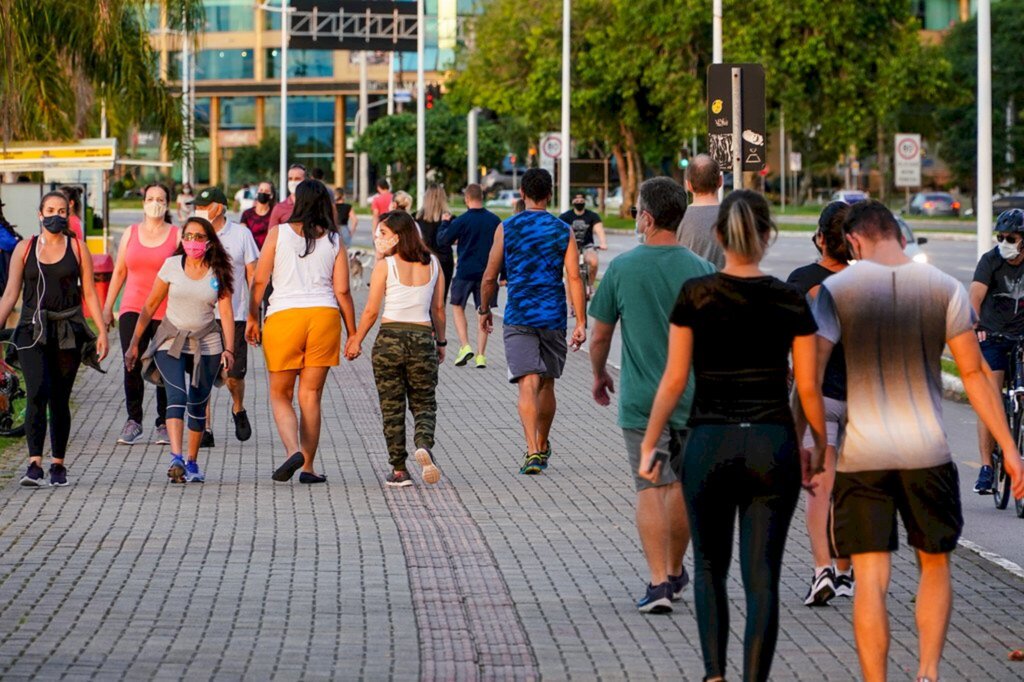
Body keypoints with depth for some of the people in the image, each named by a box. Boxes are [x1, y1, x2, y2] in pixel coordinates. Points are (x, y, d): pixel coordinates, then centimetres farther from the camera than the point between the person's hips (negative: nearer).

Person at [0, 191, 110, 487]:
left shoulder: (76, 248, 6)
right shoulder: (24, 249, 7)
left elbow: (89, 293, 6)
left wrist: (102, 332, 0)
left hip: (68, 332, 1)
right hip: (33, 330, -1)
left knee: (60, 399, 3)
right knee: (37, 392, -18)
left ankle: (58, 464, 16)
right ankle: (35, 464, -23)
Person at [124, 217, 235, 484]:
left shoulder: (218, 273, 1)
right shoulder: (172, 265, 0)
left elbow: (226, 314, -1)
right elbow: (150, 306, 6)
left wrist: (228, 349, -13)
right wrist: (134, 343, 4)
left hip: (206, 344, 1)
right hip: (171, 342, -1)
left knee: (198, 404, 4)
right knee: (177, 396, -21)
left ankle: (192, 462, 19)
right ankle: (176, 458, -32)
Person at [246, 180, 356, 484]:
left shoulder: (278, 233, 0)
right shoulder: (334, 241, 4)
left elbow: (259, 280, 0)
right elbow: (342, 291, 2)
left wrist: (253, 318, 12)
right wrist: (352, 334, 9)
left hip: (284, 316, -2)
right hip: (324, 316, 2)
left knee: (280, 394, 9)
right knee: (311, 396, 10)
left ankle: (294, 450, -16)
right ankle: (308, 467, 9)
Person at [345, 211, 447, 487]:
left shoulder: (385, 266, -6)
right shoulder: (432, 264, 5)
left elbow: (371, 311, -4)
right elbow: (438, 309, 8)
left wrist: (356, 341, 8)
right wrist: (441, 342, 19)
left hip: (390, 338, -2)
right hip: (422, 338, 3)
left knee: (392, 406, 7)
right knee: (424, 403, 12)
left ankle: (399, 470, 8)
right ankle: (424, 445, -18)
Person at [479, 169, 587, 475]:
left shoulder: (506, 228, -1)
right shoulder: (563, 231, 2)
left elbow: (490, 277, 2)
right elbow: (574, 278, -5)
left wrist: (484, 310, 19)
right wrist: (581, 323, -5)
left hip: (518, 317, -2)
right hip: (553, 316, 2)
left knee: (528, 384, -10)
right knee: (546, 384, 17)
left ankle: (533, 450, -24)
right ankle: (542, 446, 33)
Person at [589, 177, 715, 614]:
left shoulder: (622, 268, -6)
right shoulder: (701, 270, -3)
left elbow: (599, 336, 1)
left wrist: (599, 375, 20)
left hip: (641, 398, -2)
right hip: (694, 397, 2)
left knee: (650, 487, 0)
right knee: (683, 484, 17)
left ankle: (659, 581, -10)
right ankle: (675, 572, 31)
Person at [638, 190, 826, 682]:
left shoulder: (695, 295, -4)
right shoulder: (790, 301, -1)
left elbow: (674, 380, -3)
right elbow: (808, 388, 2)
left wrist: (649, 445, 4)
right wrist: (819, 447, 16)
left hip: (709, 443, 0)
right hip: (773, 446, 0)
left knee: (710, 567, 17)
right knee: (762, 577, 5)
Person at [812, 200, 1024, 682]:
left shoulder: (836, 290, -3)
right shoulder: (944, 288, 1)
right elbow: (974, 375, 2)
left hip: (862, 455, -2)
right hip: (927, 452, 2)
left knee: (871, 579, 2)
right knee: (935, 565, 19)